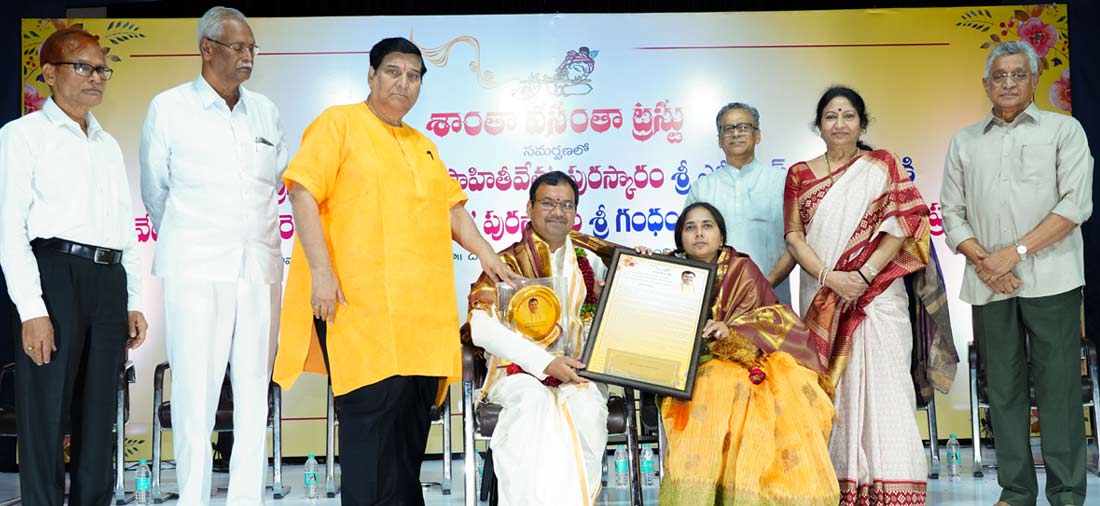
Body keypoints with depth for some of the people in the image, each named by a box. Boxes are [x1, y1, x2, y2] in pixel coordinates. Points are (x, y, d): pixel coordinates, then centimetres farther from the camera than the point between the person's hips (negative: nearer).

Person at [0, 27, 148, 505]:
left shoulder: (109, 144, 21)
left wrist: (133, 301, 13)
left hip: (109, 280, 6)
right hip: (54, 273, -6)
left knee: (99, 413, 9)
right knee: (46, 412, -4)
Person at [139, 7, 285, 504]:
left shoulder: (266, 111, 13)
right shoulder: (169, 108, 3)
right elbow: (154, 193, 11)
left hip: (260, 265, 4)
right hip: (196, 271, -3)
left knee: (255, 390, 3)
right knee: (195, 390, -5)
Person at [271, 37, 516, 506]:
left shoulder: (423, 146, 24)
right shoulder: (339, 124, 3)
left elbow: (450, 207, 28)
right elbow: (303, 191, -7)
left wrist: (486, 254, 14)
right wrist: (321, 270, -15)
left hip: (421, 305, 7)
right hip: (361, 301, -7)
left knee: (413, 413, 6)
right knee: (373, 407, -13)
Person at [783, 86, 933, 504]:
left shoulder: (882, 166, 6)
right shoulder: (800, 174, 11)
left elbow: (901, 225, -2)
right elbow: (794, 236, 4)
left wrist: (863, 275, -12)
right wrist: (829, 277, -11)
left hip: (876, 292, -2)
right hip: (822, 296, 2)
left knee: (882, 380, -7)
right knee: (830, 385, 2)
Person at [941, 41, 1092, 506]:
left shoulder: (1063, 130, 7)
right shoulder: (964, 142, 15)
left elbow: (1076, 204, -4)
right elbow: (952, 214, 11)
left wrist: (1015, 251, -11)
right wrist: (983, 260, -6)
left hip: (1050, 279, -3)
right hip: (988, 283, 3)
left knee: (1058, 384, -3)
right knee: (1003, 387, 5)